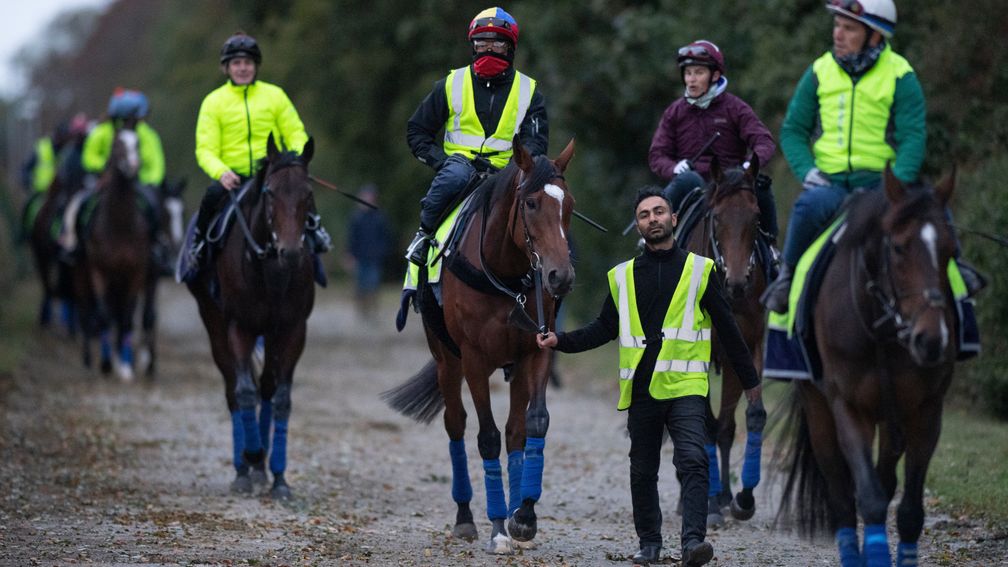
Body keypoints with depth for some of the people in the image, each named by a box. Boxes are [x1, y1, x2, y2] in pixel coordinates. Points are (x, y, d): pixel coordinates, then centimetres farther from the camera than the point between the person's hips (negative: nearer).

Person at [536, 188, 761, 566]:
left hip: (685, 387, -3)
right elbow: (605, 328, 18)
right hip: (641, 390, 3)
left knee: (692, 462, -18)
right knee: (642, 472, 8)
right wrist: (562, 341, 3)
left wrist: (749, 379, 13)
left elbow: (726, 326, 10)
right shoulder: (623, 276, 11)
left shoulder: (699, 269, 5)